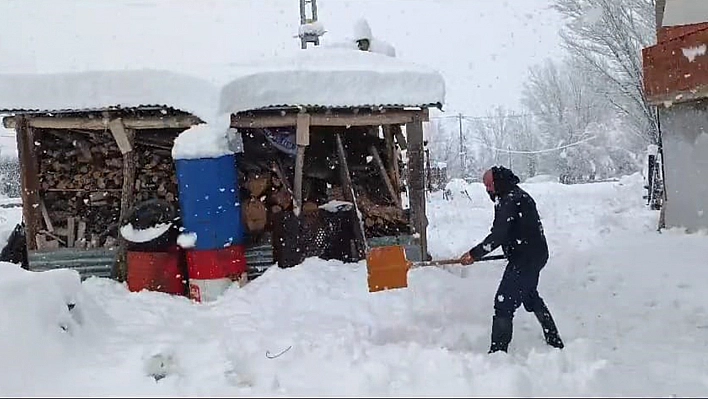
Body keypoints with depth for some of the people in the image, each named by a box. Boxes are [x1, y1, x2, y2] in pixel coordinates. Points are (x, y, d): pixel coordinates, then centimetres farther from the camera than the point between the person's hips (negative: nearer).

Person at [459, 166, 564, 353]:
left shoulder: (511, 201, -20)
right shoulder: (519, 196, 13)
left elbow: (498, 236, -26)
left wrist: (474, 254, -23)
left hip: (524, 259, -11)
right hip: (535, 254, 11)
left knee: (504, 303, -11)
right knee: (531, 297, 27)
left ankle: (498, 350, -11)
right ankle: (554, 341, 39)